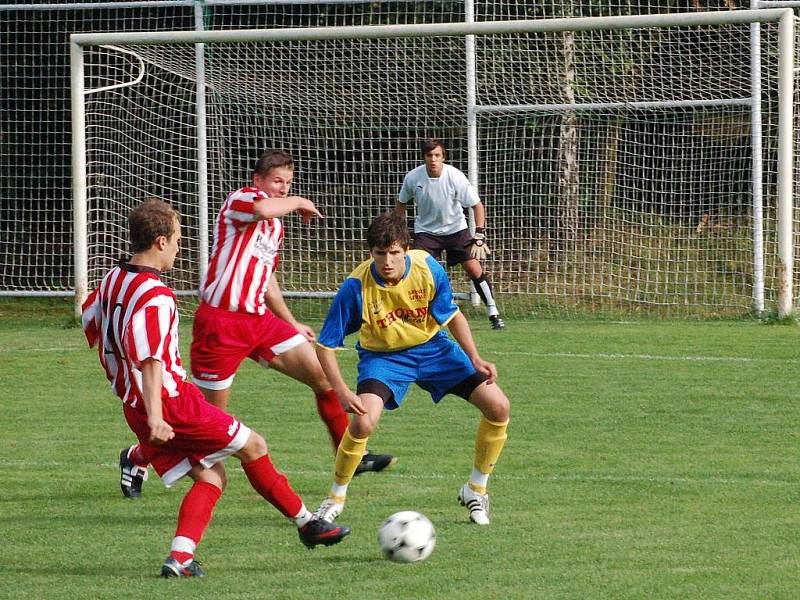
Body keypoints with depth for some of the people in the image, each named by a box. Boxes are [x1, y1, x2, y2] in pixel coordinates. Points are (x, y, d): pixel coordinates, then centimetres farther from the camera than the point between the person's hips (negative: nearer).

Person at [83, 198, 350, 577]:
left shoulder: (112, 279, 9)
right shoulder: (154, 297, -20)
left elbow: (90, 320, 26)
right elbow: (150, 360, -29)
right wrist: (154, 416, -35)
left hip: (132, 403, 9)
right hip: (171, 402, -9)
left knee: (211, 478, 12)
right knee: (252, 446, 6)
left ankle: (180, 556, -6)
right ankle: (308, 524, 16)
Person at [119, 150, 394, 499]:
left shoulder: (276, 226, 18)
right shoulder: (239, 200, -9)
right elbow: (263, 209, -35)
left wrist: (292, 323, 31)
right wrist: (299, 203, -16)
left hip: (259, 320, 8)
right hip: (220, 322, -8)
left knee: (323, 376, 1)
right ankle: (137, 457, 19)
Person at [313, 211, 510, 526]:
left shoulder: (427, 268, -20)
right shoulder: (356, 287, -27)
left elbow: (452, 315, -2)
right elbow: (325, 346, -19)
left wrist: (475, 360, -12)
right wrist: (342, 391, -30)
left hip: (432, 347, 3)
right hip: (383, 356, -3)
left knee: (498, 407, -8)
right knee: (363, 422, -30)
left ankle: (476, 491, 13)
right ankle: (335, 499, -4)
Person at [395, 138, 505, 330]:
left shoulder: (455, 177, -22)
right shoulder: (413, 177, -16)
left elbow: (477, 205, -16)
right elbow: (401, 203, 4)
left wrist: (479, 236, -24)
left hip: (455, 228, -1)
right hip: (426, 230, 1)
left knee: (475, 270, -6)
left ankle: (493, 313, 9)